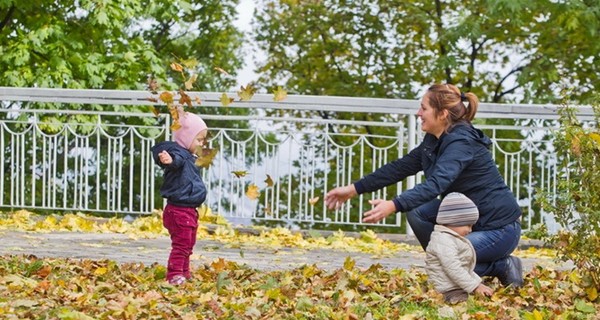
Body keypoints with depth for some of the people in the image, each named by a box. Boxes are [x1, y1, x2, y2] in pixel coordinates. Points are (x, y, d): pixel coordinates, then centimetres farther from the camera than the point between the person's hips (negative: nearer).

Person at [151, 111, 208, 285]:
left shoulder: (188, 156, 15)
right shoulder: (178, 153, -18)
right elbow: (176, 160, -44)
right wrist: (170, 160, -65)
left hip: (189, 210, 11)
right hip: (179, 210, -11)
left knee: (188, 244, 19)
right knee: (181, 244, -10)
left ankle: (184, 273, 29)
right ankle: (174, 274, -8)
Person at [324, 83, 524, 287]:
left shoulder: (462, 143, -22)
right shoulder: (434, 141, 6)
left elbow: (436, 184, -36)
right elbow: (401, 167, 10)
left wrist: (394, 206, -47)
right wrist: (354, 189, 7)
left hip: (499, 228, -9)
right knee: (417, 212, -5)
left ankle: (501, 267, -2)